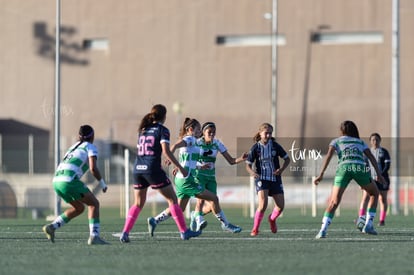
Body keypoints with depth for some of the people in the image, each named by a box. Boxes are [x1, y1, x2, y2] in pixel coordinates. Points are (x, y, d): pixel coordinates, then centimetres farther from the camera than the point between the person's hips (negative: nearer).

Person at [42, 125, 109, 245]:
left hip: (57, 181, 7)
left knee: (79, 208, 22)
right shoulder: (91, 147, 6)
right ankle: (94, 236, -8)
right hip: (69, 181, -7)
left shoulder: (74, 147, 29)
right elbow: (93, 168, -9)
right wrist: (102, 183, 6)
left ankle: (52, 227, 11)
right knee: (94, 203, 5)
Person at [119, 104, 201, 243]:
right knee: (172, 199, 5)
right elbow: (166, 151, -12)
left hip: (138, 169, 6)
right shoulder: (162, 130, -2)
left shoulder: (143, 129, 16)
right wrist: (180, 168, -10)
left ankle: (125, 233, 1)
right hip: (153, 169, -6)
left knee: (138, 204, 15)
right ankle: (184, 231, 4)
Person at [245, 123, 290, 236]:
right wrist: (252, 172, -24)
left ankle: (272, 219, 36)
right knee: (263, 204, -22)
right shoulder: (255, 148, -6)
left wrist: (281, 169, -12)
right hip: (261, 179, -3)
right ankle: (255, 229, -7)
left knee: (280, 206, 1)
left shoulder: (275, 146, -3)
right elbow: (248, 165, -1)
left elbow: (287, 159, 6)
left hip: (275, 179, 3)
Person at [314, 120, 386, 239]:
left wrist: (321, 174, 1)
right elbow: (371, 157, 17)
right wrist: (379, 174, 9)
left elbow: (329, 155, 8)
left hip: (344, 168, -1)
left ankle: (323, 230, -24)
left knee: (333, 202, -4)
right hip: (360, 168, 1)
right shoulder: (361, 142, 32)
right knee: (374, 193, 25)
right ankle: (368, 225, 15)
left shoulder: (336, 141, 27)